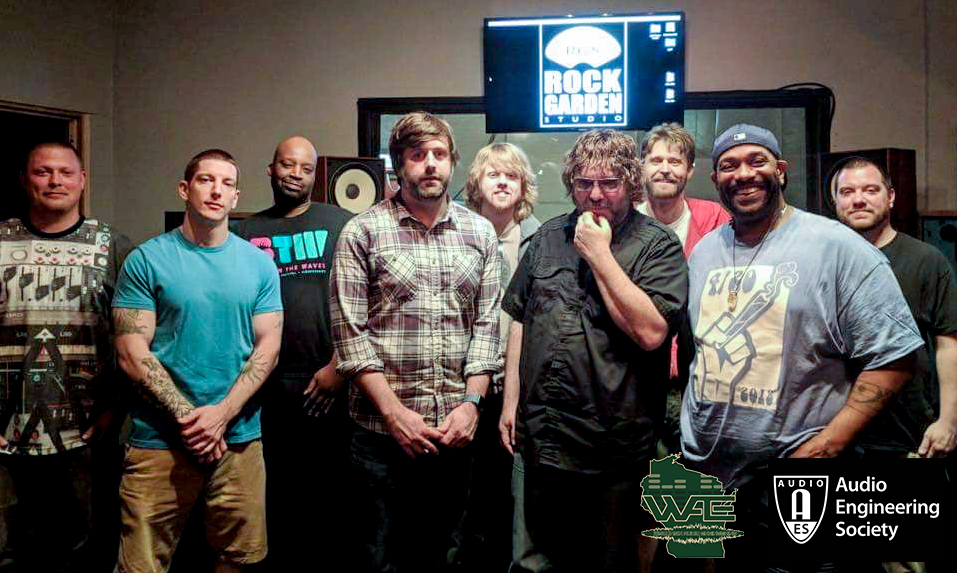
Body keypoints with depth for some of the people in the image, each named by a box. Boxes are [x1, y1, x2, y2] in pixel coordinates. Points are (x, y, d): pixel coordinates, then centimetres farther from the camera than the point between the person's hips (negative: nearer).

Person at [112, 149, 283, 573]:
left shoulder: (259, 264, 7)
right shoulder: (147, 260, -1)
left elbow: (268, 347, 2)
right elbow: (132, 354, -5)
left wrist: (222, 413, -11)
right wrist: (187, 417, -12)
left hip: (240, 439, 2)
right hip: (159, 441, -2)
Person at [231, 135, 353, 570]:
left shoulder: (340, 223, 1)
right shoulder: (247, 232, 10)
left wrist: (338, 365, -9)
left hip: (328, 383, -2)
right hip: (269, 385, 2)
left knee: (334, 488, 7)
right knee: (277, 491, 13)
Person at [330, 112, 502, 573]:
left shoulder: (479, 233, 8)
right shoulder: (362, 232, -2)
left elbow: (487, 324, 6)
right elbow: (350, 333, -7)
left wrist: (471, 402, -5)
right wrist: (395, 413, -12)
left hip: (455, 431, 3)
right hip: (382, 431, -3)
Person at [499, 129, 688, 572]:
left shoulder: (658, 245, -6)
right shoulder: (549, 236, 9)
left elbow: (650, 332, -19)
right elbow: (520, 320, 13)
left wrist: (600, 254, -16)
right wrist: (511, 400, 10)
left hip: (613, 446, -4)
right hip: (542, 436, 5)